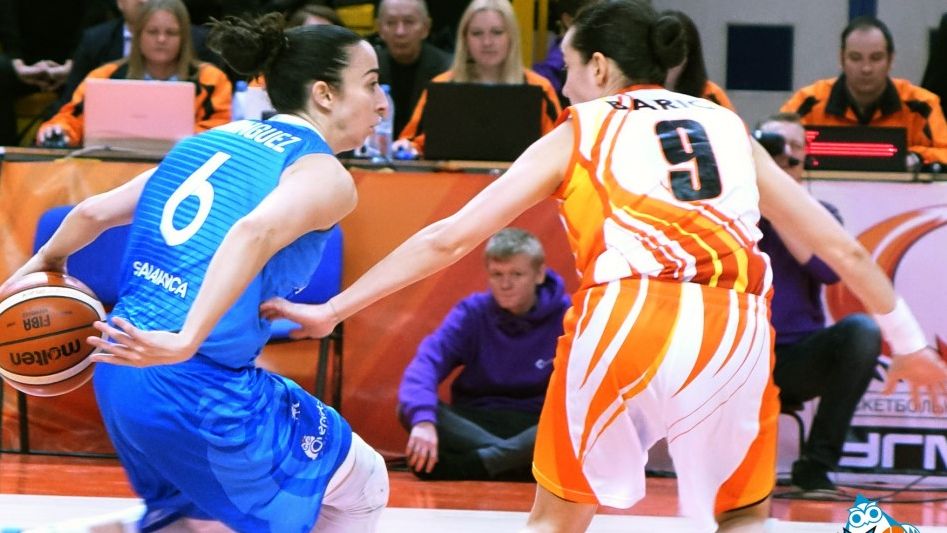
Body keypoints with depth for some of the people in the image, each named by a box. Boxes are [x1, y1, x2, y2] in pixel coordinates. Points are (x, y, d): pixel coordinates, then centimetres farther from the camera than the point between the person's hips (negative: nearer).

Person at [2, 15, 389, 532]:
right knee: (361, 485, 14)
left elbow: (96, 211, 18)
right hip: (202, 389, -7)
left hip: (120, 374, 7)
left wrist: (45, 263, 37)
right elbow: (254, 232, -26)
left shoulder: (210, 141, 16)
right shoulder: (326, 175, -6)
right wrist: (186, 342, -31)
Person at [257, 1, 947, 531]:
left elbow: (449, 239, 14)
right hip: (735, 329, 2)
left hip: (625, 321, -2)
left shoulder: (576, 135, 18)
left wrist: (332, 310, 19)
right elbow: (842, 248, 25)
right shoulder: (727, 127, 25)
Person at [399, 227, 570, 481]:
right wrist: (422, 419, -37)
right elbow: (428, 360, -17)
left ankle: (474, 462, -35)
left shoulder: (565, 317, -5)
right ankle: (516, 458, -33)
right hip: (475, 422, 1)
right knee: (408, 410, -28)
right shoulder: (472, 313, -2)